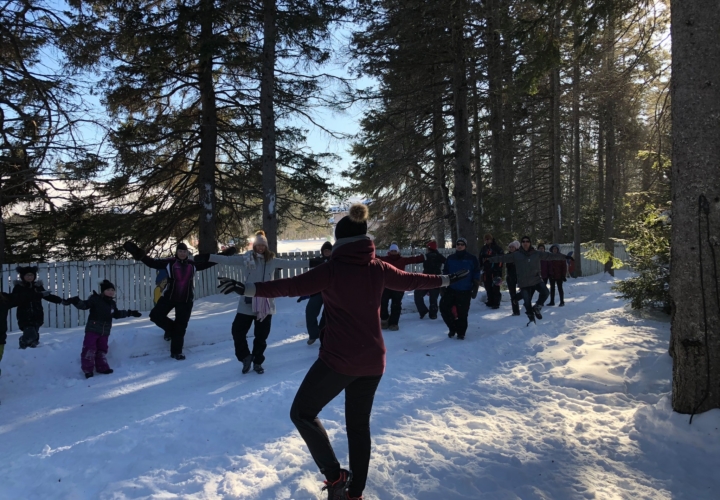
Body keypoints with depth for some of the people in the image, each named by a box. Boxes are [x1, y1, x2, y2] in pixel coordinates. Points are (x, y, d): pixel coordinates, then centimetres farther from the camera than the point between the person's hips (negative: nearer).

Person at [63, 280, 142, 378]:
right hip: (92, 329, -6)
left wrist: (130, 313, 24)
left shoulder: (112, 303, 11)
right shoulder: (95, 299, -9)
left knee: (102, 349, 13)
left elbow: (117, 314, 24)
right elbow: (84, 305, -17)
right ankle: (87, 369, 1)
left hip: (105, 332, 6)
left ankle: (102, 367, 21)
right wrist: (74, 301, -36)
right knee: (89, 349, -7)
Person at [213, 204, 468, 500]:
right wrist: (444, 280, 34)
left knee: (302, 412, 10)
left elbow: (293, 286, -22)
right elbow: (412, 280, 17)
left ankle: (334, 476, 3)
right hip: (373, 360, 6)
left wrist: (249, 288, -24)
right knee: (359, 425, 18)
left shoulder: (334, 270, -13)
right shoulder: (379, 269, 2)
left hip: (338, 359, -6)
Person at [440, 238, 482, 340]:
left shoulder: (472, 259, -2)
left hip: (465, 291, -3)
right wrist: (443, 287, 8)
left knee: (462, 313, 1)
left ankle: (461, 333, 18)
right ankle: (453, 327, 16)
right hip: (451, 289, 3)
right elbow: (445, 273, 12)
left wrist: (475, 290, -4)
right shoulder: (450, 259, 6)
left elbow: (476, 276, -1)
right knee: (443, 307, -4)